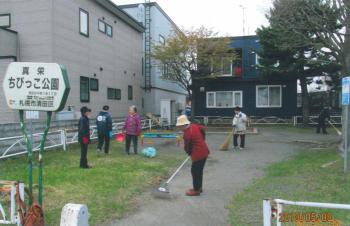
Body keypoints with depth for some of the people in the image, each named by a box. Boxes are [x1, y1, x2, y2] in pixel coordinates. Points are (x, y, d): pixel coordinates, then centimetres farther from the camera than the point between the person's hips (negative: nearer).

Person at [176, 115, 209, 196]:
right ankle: (199, 187, 31)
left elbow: (187, 146, -9)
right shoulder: (194, 126, 3)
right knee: (199, 170, 19)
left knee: (195, 171, 3)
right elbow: (203, 129, 20)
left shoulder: (187, 133, -19)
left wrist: (189, 153, 11)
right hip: (204, 151, 9)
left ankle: (196, 190, 12)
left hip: (198, 154, -9)